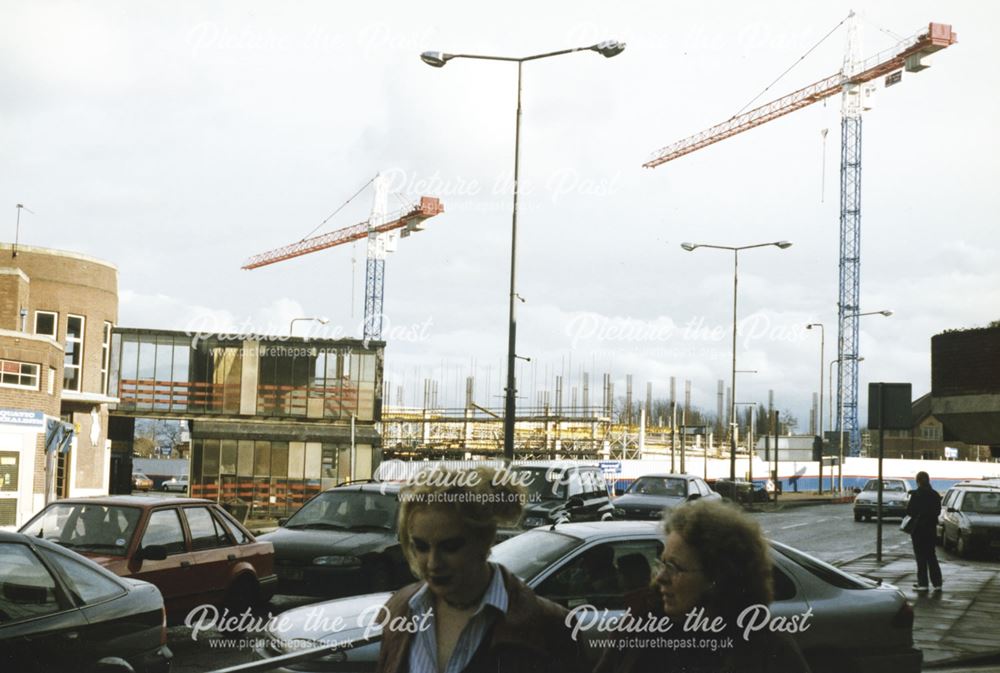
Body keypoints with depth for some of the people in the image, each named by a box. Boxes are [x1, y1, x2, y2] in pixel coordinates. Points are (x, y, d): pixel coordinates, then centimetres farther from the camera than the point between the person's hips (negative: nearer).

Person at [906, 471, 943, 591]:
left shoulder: (916, 494, -14)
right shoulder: (935, 494, 3)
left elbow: (909, 511, -12)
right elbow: (938, 511, 9)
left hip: (919, 528, -5)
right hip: (931, 528, 5)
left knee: (921, 556, 1)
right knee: (931, 557, 12)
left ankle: (923, 584, 0)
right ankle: (937, 583, 10)